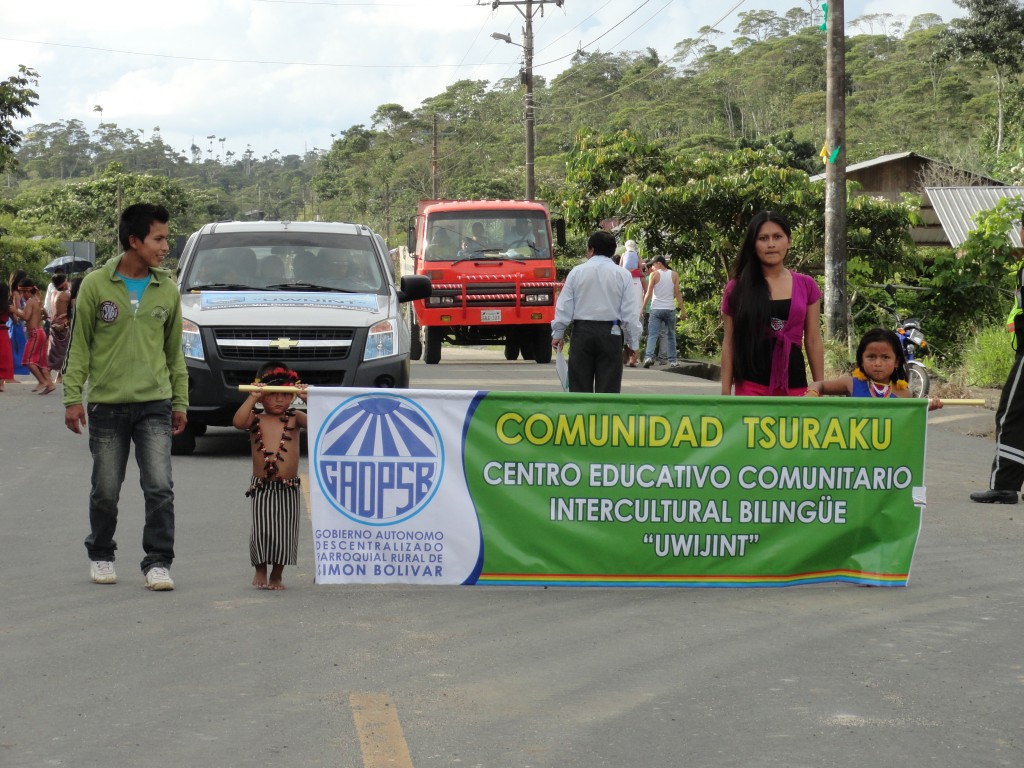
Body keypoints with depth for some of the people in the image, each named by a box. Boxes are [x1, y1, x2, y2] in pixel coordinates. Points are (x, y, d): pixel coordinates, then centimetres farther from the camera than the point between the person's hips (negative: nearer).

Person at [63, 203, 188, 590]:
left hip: (154, 404, 1)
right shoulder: (96, 285, -3)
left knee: (159, 487, -8)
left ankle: (158, 562, 0)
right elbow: (80, 345, 0)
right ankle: (100, 556, 27)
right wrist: (72, 398, -5)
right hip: (107, 405, -1)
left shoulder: (167, 289, 5)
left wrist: (179, 402, 12)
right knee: (106, 490, 7)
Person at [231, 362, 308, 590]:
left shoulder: (294, 419, 3)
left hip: (288, 489, 1)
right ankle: (260, 572, 17)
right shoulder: (255, 419, 1)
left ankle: (277, 575, 19)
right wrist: (252, 398, -26)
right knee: (262, 530, -2)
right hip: (262, 487, -1)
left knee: (285, 532, 4)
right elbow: (238, 421, -20)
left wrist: (307, 399, -21)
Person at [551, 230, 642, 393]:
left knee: (580, 386, 6)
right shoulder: (622, 274, 2)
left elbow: (564, 306, 2)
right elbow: (631, 312, 0)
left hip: (582, 332, 0)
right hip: (611, 333, 0)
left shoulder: (577, 272, 2)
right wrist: (632, 342, 6)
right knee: (608, 386, 1)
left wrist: (557, 334, 9)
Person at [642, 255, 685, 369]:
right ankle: (673, 360, 11)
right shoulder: (674, 275, 6)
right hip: (670, 309, 2)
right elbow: (678, 293, 3)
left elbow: (648, 294, -4)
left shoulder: (654, 275, -2)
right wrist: (682, 310, 5)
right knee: (671, 335, 12)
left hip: (656, 309, -2)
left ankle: (649, 356, -24)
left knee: (652, 335, -5)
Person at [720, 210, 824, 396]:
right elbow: (729, 342, 5)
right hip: (751, 385, -2)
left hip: (794, 384, 2)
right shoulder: (738, 288, 2)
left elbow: (813, 341, 10)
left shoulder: (806, 286, 6)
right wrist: (726, 392, 1)